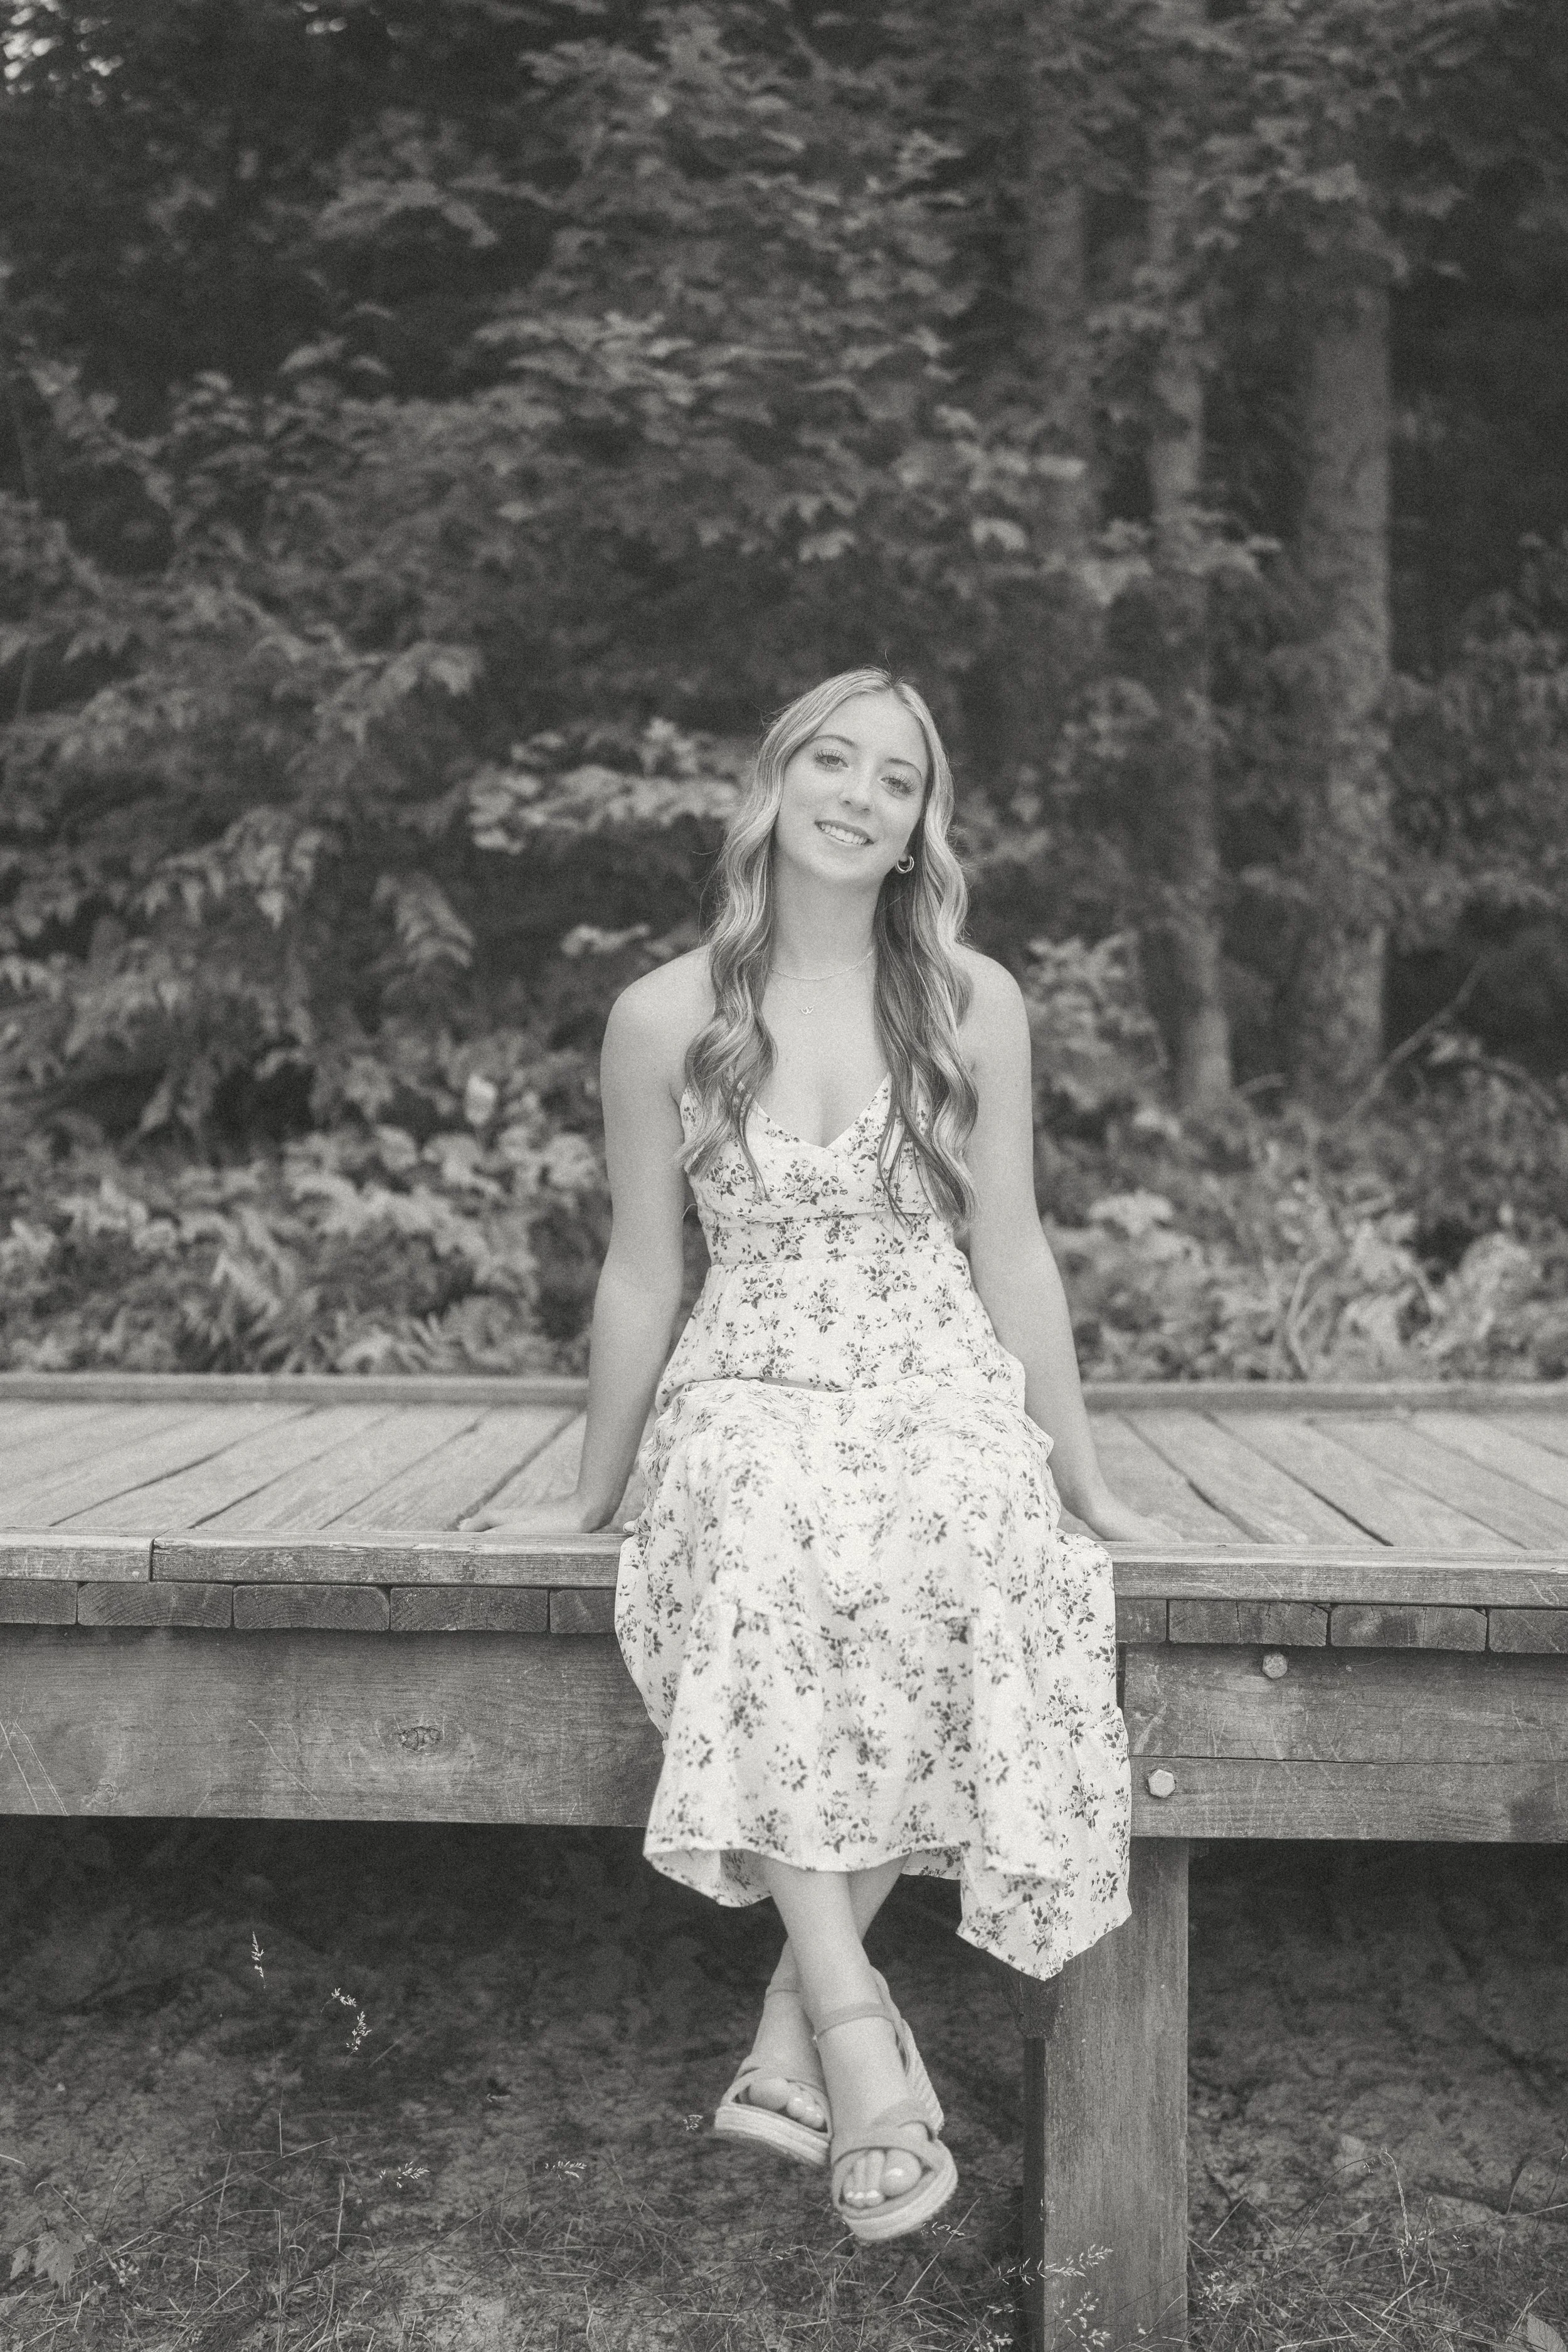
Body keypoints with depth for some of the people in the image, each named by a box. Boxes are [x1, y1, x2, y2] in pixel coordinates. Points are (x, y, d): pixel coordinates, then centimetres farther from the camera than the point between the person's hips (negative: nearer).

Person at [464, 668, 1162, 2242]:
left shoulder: (973, 1003, 5)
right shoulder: (666, 1017, 3)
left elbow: (1012, 1252, 8)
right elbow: (641, 1274, 10)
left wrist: (1082, 1484, 10)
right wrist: (591, 1497, 16)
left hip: (942, 1391, 1)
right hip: (751, 1396, 0)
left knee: (953, 1569, -35)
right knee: (760, 1565, -37)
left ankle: (801, 2018, -24)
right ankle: (858, 2031, -32)